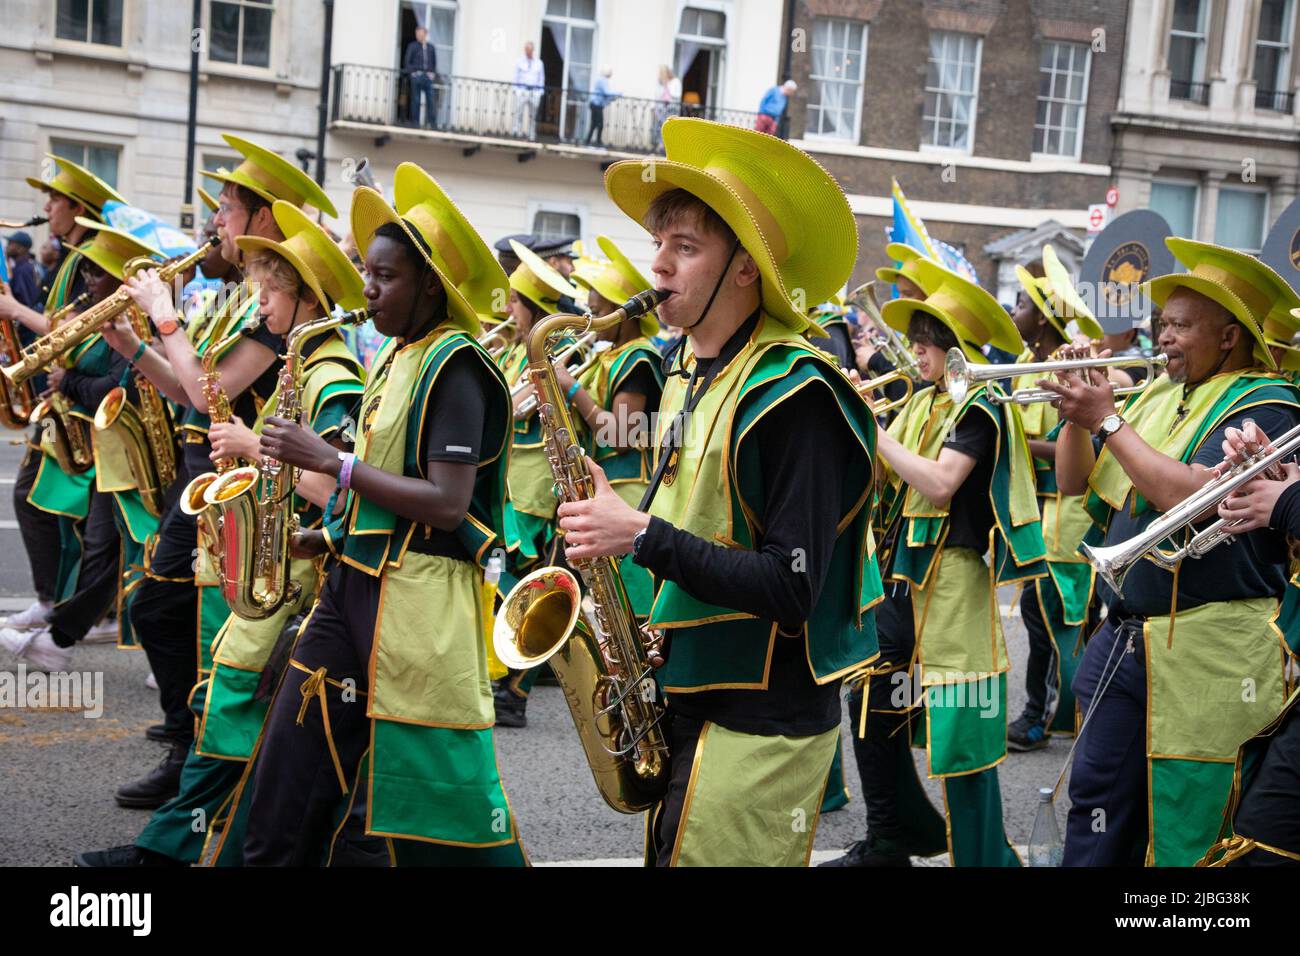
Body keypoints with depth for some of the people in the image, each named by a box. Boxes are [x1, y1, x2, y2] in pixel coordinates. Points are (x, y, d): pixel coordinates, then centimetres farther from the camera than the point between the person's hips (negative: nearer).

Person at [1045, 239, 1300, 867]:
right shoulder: (1159, 395, 13)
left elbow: (1190, 496, -25)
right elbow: (1073, 482, 15)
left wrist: (1108, 420, -18)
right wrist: (1078, 411, -2)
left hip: (1206, 652, -7)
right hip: (1125, 638, 8)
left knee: (1184, 827, 1)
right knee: (1099, 794, 12)